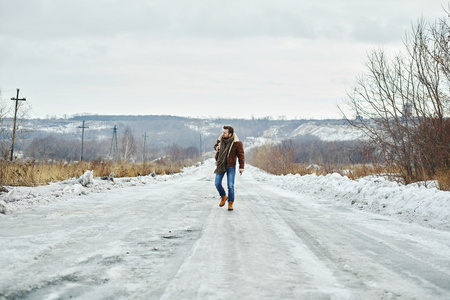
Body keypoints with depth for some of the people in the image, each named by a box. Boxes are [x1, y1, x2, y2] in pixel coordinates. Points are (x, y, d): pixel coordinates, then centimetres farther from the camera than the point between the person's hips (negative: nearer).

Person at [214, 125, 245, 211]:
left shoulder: (237, 143, -14)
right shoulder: (220, 140, -2)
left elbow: (241, 155, -7)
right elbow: (216, 146, 21)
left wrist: (241, 167, -9)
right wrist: (217, 147, -4)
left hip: (231, 167, -4)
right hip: (220, 166, 4)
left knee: (230, 185, -7)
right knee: (217, 184, 2)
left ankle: (230, 203, 8)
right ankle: (223, 197, 29)